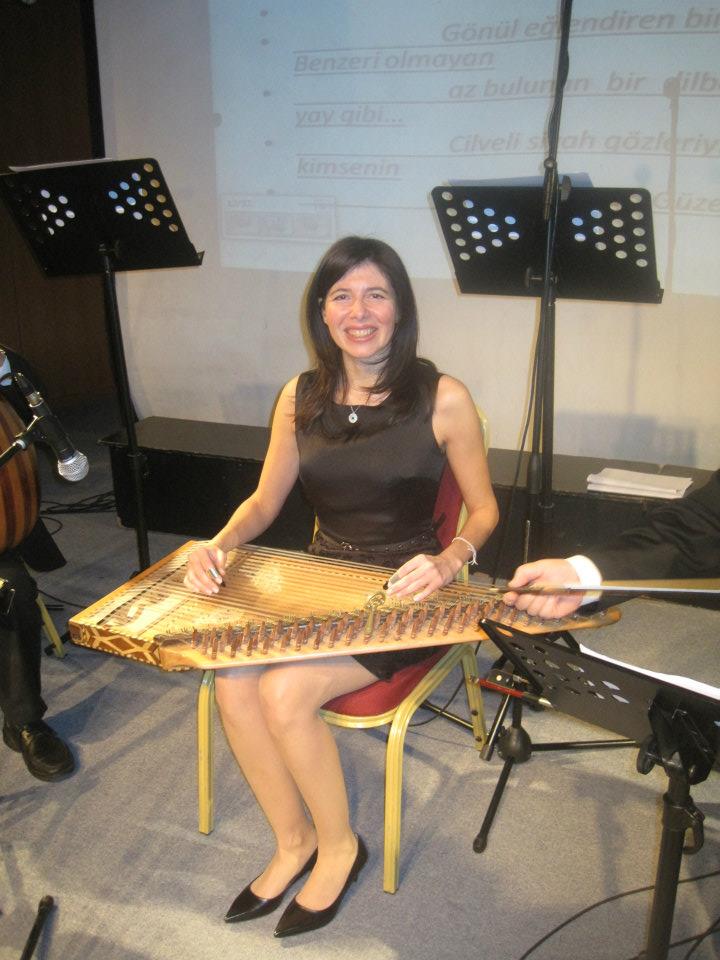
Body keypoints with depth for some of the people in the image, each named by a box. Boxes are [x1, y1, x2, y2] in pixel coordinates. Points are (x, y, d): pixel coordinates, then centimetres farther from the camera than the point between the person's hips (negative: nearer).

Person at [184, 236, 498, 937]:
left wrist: (450, 559, -21)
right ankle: (292, 840, 5)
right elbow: (264, 501, 9)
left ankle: (338, 845, 5)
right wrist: (218, 544, -11)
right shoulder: (300, 397, 2)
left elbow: (484, 510, -1)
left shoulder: (442, 398, -10)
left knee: (284, 690, -25)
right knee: (232, 681, -22)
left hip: (404, 596, -4)